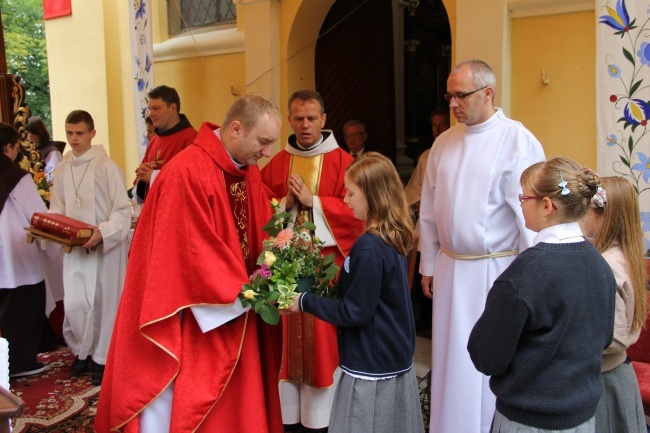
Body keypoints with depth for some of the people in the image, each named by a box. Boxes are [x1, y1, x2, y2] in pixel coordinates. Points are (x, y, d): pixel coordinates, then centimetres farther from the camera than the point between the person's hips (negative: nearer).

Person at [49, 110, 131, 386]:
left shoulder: (106, 167, -11)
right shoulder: (62, 169, 5)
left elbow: (123, 211, -13)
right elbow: (57, 209, 14)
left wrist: (102, 232, -27)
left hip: (106, 247, -4)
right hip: (73, 248, 4)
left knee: (102, 302, 5)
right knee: (74, 303, 5)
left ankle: (101, 357, 21)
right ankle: (82, 351, 29)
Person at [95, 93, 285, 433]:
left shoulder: (248, 170, 5)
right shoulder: (187, 172, -22)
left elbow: (259, 233, 11)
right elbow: (195, 252, -23)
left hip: (234, 311, 8)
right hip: (191, 318, -8)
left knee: (233, 404, 17)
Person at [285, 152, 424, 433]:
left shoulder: (369, 248, -24)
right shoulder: (395, 239, 2)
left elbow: (354, 312, -19)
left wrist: (305, 302, -12)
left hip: (371, 369, -8)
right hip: (397, 360, 8)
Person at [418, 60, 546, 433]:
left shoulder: (517, 140, -11)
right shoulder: (444, 143, 8)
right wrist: (429, 266, 12)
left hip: (496, 271, -5)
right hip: (451, 269, 5)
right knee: (452, 360, 14)